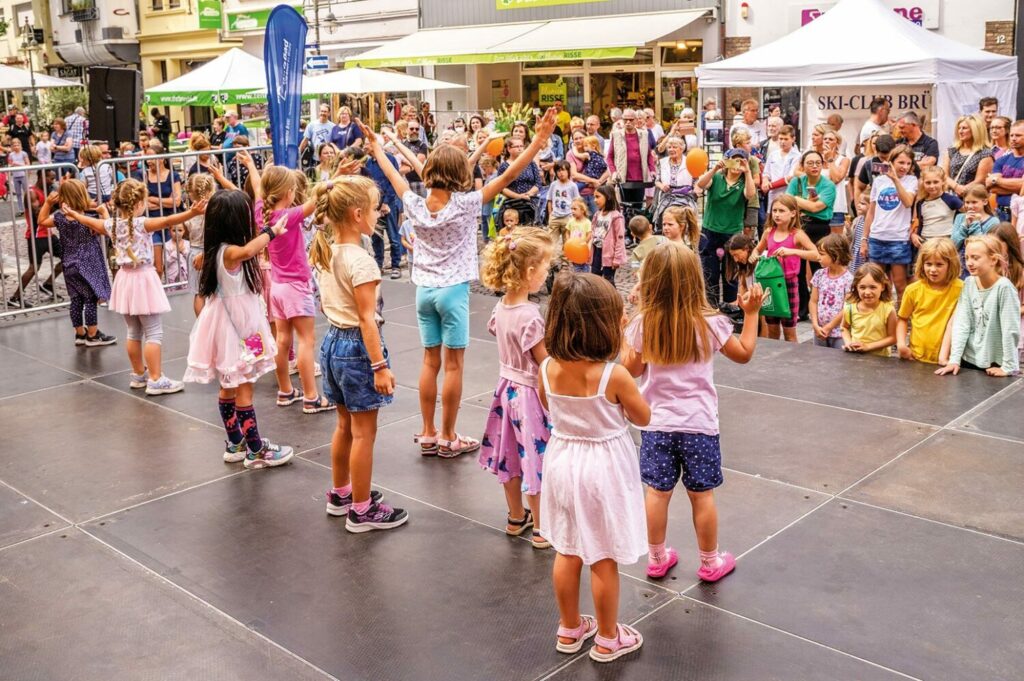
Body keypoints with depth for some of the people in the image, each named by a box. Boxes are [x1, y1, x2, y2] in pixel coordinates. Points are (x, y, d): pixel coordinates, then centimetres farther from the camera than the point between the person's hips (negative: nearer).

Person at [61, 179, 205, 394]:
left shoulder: (112, 224, 3)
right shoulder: (141, 223, -17)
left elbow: (93, 223, 22)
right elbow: (167, 221, -31)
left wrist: (73, 214, 42)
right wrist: (192, 213, -41)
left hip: (125, 279, 7)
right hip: (143, 279, -7)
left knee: (134, 332, 17)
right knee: (154, 332, -4)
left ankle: (139, 374, 28)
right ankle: (155, 380, -6)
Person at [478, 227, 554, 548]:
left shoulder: (500, 308, -2)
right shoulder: (530, 316, -26)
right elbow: (546, 363, -21)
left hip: (507, 385, 8)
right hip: (530, 392, -8)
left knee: (512, 454, 19)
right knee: (537, 457, 6)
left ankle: (516, 518, 36)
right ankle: (541, 529, 18)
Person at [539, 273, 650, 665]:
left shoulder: (548, 369, -10)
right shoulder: (614, 375, -23)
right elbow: (643, 418, -7)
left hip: (562, 462, 5)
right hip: (603, 469, -5)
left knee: (567, 552, 19)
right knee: (604, 560, 10)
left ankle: (570, 630, 36)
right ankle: (607, 640, 26)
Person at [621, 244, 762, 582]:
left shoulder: (641, 325, -7)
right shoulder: (709, 323, -11)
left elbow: (632, 370, 4)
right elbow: (744, 353, 4)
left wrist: (624, 334, 16)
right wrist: (751, 313, 11)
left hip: (657, 423, 2)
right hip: (699, 424, -2)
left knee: (658, 492, 11)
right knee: (702, 495, 9)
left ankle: (657, 559, 26)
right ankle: (710, 563, 24)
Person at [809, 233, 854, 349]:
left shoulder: (848, 279, -12)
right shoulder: (819, 275, 3)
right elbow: (813, 301, 4)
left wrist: (829, 327, -11)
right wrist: (816, 325, -6)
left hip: (839, 332, -5)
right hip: (820, 331, 5)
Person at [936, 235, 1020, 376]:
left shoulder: (1004, 287, -17)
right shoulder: (969, 283, -2)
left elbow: (1011, 330, -18)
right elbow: (961, 323, -4)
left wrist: (1009, 367, -17)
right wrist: (954, 359, -10)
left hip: (995, 366, -4)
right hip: (969, 359, 4)